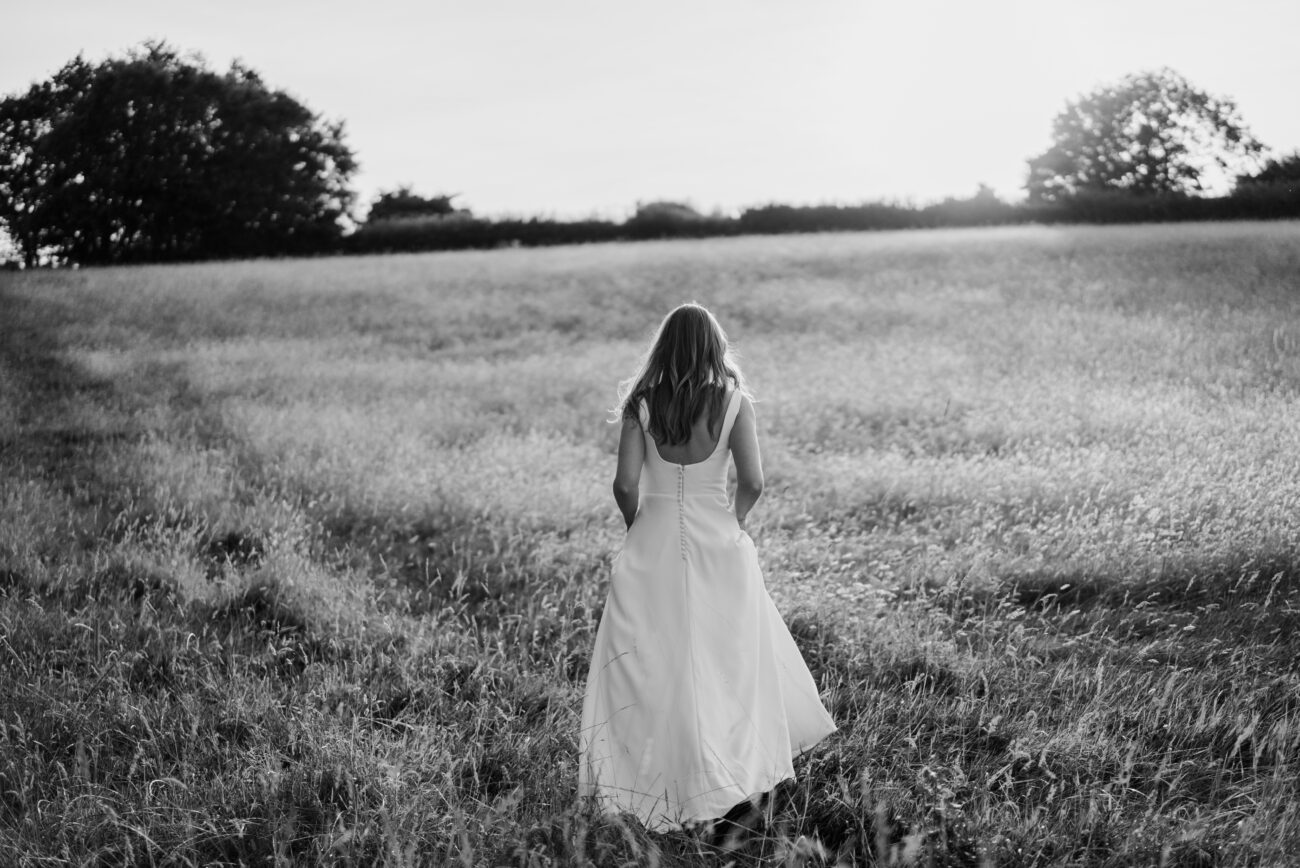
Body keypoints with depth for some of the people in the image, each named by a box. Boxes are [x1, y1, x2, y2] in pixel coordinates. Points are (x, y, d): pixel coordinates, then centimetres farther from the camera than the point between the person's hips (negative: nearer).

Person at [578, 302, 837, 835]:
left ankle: (652, 779, 11)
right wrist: (733, 524, 9)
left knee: (649, 665, 8)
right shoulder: (733, 400, -4)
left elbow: (625, 484, -8)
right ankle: (730, 778, 17)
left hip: (653, 544, 0)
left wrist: (639, 527, 10)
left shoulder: (641, 403, -4)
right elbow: (752, 482, -8)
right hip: (716, 542, 0)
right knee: (725, 659, 11)